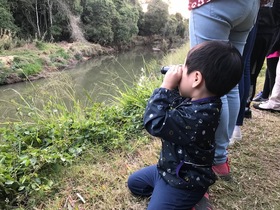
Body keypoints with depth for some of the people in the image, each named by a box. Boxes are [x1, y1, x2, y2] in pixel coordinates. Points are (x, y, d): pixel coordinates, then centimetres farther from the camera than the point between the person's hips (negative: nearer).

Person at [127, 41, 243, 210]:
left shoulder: (197, 116, -37)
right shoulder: (199, 102, -7)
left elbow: (155, 123, -34)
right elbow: (172, 107, 9)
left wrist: (166, 86, -29)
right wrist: (173, 88, -9)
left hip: (181, 182, -9)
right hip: (170, 169, 9)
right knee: (134, 182, 24)